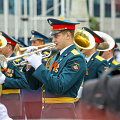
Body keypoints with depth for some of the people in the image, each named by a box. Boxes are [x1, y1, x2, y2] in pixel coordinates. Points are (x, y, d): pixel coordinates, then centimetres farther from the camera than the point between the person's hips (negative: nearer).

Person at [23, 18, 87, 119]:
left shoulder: (76, 58, -11)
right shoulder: (56, 57, 16)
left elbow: (59, 87, -23)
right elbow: (35, 85, 17)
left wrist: (39, 65, -17)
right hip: (46, 112, 8)